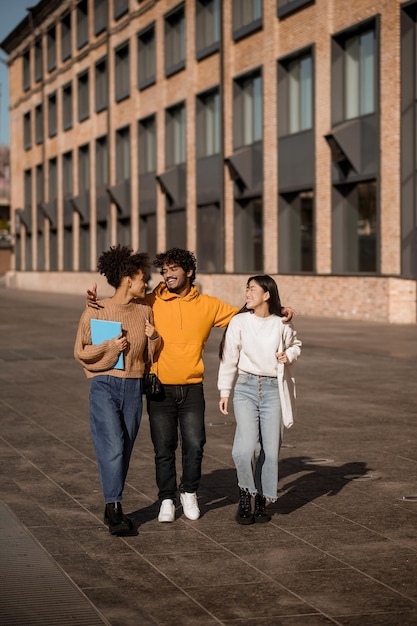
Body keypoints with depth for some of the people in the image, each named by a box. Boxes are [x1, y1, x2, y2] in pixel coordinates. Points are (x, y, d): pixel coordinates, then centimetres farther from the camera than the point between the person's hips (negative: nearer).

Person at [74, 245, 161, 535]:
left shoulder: (145, 312, 8)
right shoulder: (96, 311, -4)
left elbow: (153, 354, 14)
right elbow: (80, 351, -2)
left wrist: (153, 338, -6)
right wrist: (109, 345, -15)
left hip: (133, 388, 4)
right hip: (105, 384, -4)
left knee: (125, 450, 7)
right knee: (112, 447, -14)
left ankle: (113, 508, 18)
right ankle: (114, 508, -8)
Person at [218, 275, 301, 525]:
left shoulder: (281, 324, 2)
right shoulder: (239, 322, -1)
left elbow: (296, 344, 20)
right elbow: (229, 357, 2)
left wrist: (289, 355, -3)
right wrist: (224, 391, 2)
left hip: (273, 389, 1)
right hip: (246, 387, -1)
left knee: (270, 449, 1)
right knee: (246, 447, -15)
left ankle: (262, 500, 18)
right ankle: (245, 494, 9)